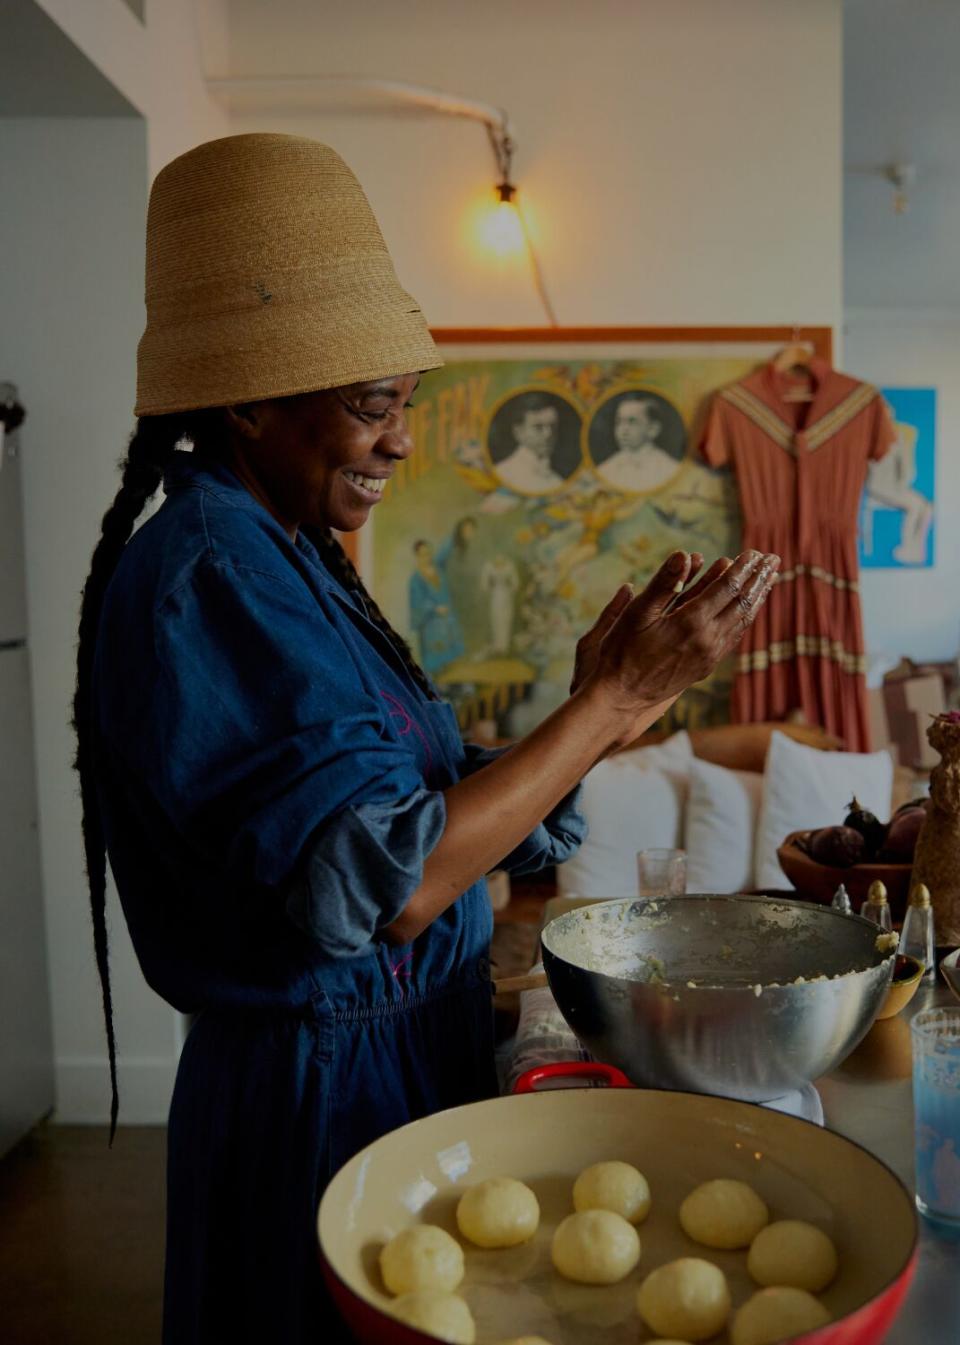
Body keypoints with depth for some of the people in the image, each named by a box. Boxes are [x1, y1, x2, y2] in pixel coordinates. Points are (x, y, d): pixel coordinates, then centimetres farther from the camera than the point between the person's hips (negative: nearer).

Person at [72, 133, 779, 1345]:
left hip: (410, 1053, 9)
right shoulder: (202, 579, -22)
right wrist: (613, 698, -23)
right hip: (319, 1090, -8)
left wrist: (602, 706, -7)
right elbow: (383, 886, -28)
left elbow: (427, 804, 4)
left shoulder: (286, 561, 6)